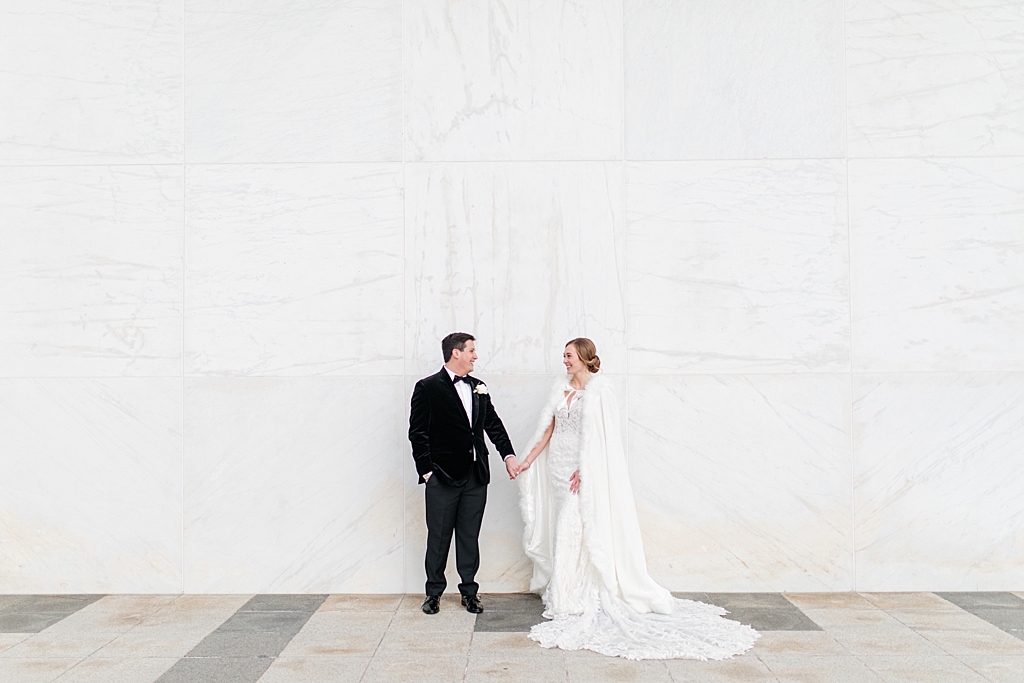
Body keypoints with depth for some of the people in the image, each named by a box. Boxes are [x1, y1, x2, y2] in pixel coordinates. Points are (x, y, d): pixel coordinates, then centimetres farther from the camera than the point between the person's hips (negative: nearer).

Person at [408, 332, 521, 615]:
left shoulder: (478, 388, 11)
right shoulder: (427, 388, -5)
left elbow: (493, 424, 12)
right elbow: (417, 433, -6)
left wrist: (508, 455, -1)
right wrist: (426, 471, -10)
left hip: (476, 476, 5)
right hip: (443, 476, -4)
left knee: (470, 536, 12)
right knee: (439, 537, 6)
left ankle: (469, 591, 22)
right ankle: (434, 592, 20)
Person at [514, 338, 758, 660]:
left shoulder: (598, 389, -8)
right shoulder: (561, 389, 11)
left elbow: (597, 437, -13)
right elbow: (548, 428, 11)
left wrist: (583, 469, -19)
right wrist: (528, 461, 5)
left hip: (584, 470, -6)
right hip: (558, 469, 7)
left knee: (574, 528, -8)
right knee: (562, 529, 9)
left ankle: (570, 600, 2)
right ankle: (561, 593, 19)